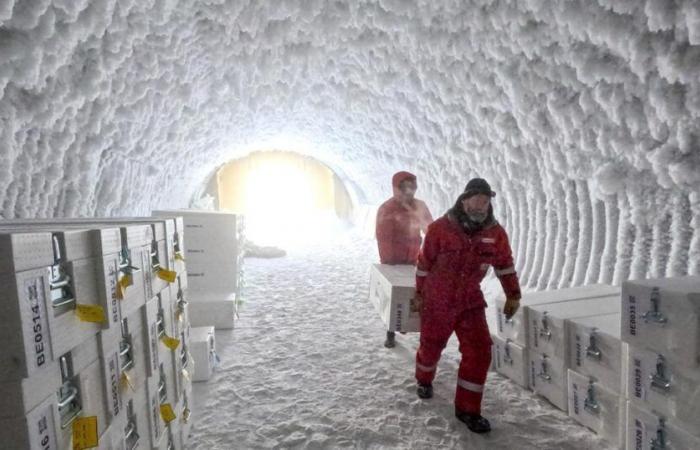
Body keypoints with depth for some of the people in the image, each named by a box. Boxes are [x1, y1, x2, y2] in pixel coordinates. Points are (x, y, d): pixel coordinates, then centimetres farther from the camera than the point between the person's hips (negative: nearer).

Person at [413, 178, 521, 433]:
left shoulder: (495, 232, -7)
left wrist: (513, 295, 8)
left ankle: (467, 409, 12)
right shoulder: (440, 228, -17)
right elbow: (424, 263, -5)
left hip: (471, 301, 3)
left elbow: (504, 263, 8)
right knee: (431, 347, 15)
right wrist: (419, 293, 4)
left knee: (479, 352, -6)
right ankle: (424, 381, 48)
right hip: (437, 301, -2)